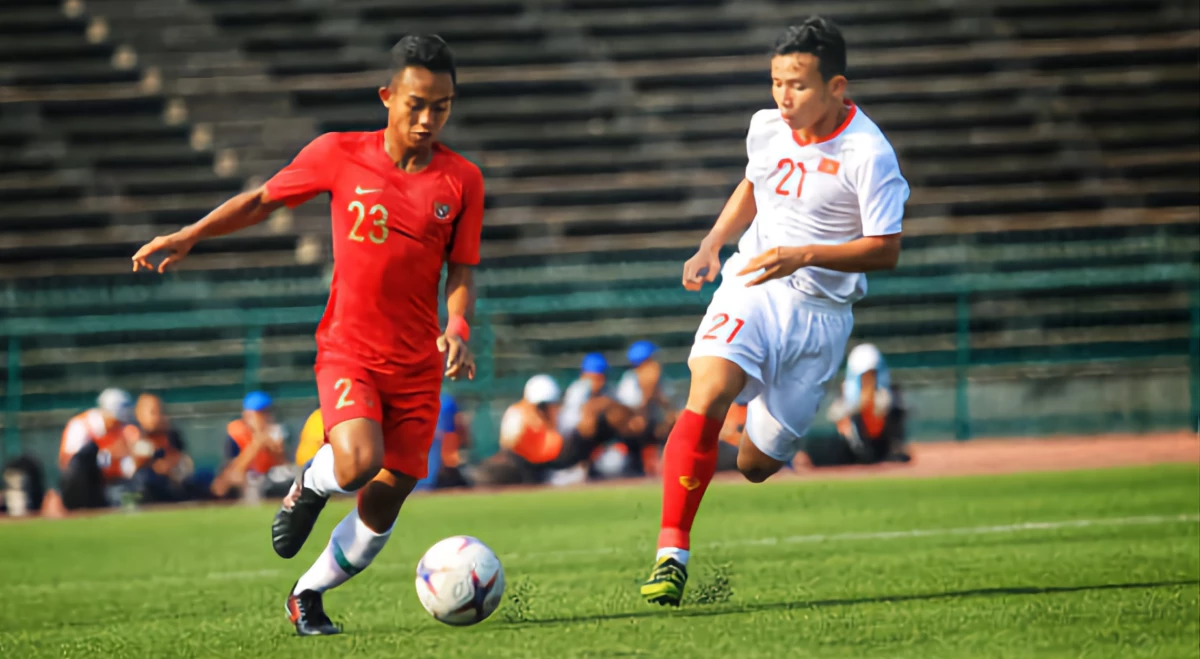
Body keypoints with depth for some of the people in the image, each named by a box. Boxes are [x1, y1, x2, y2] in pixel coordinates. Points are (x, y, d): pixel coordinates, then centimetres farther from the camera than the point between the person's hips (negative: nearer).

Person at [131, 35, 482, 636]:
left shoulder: (461, 180, -1)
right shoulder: (339, 155, -4)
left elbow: (460, 273, 2)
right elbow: (263, 200, 10)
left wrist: (458, 330, -17)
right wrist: (190, 235, 4)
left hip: (418, 362, 2)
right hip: (348, 349, -2)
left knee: (383, 504, 3)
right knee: (359, 462, -29)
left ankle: (307, 596, 28)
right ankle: (309, 488, 8)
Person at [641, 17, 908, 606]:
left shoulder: (868, 155, -15)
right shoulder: (766, 128, 2)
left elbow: (885, 250, -13)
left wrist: (804, 255, -25)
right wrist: (711, 245, 9)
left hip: (819, 309, -3)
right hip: (751, 286, 3)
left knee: (756, 465, 1)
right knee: (707, 394, -27)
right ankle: (671, 552, -27)